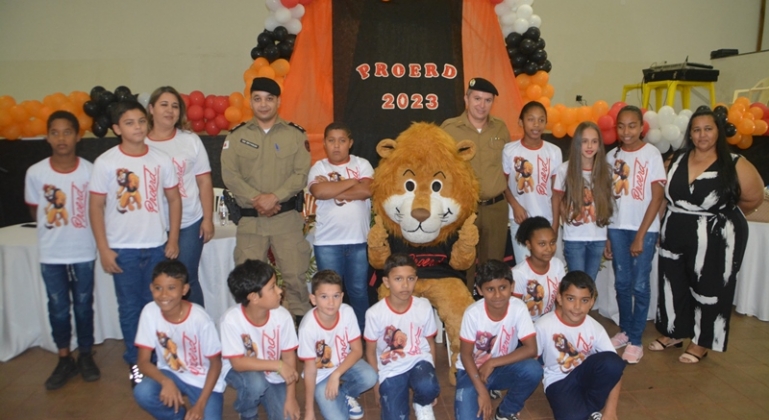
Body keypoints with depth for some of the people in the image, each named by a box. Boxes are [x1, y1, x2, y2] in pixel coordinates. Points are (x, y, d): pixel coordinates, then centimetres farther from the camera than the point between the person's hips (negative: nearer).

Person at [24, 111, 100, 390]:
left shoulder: (90, 170, -11)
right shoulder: (35, 173, -9)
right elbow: (35, 211, 6)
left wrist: (77, 230, 1)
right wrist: (55, 230, 7)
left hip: (83, 251, 0)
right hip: (51, 254, 1)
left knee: (84, 306, 12)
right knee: (58, 308, 11)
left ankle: (86, 356, 30)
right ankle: (65, 360, 28)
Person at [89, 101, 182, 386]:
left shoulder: (161, 160, 0)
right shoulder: (105, 163, -6)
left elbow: (174, 199, 6)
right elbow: (96, 207, -3)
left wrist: (173, 240, 1)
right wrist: (103, 249, -7)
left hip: (157, 246, 2)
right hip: (122, 249, -1)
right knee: (130, 307, 9)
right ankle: (135, 363, 25)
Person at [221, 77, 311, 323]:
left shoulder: (295, 134, 5)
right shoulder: (236, 136, 8)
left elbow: (301, 173, -4)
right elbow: (230, 175, -1)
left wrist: (275, 197, -16)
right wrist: (256, 200, -13)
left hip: (287, 216, -1)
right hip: (249, 218, 1)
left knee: (295, 273, 0)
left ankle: (300, 322, 15)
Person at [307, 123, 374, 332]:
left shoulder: (362, 164, 5)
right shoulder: (318, 167, 3)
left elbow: (367, 190, -13)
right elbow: (319, 192, -17)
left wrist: (333, 191, -10)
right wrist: (352, 182, -10)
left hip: (359, 240, 0)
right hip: (327, 241, 0)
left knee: (359, 290, 10)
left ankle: (361, 332, 25)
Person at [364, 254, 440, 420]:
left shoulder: (424, 306, -12)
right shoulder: (375, 313, -17)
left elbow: (430, 342, 2)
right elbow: (370, 351, -3)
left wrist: (431, 372, 4)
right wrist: (376, 383, 1)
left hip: (419, 361, 1)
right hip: (390, 370, 0)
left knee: (427, 388, -32)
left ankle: (422, 405, 5)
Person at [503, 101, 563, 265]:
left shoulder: (554, 152, -2)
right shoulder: (509, 150, -6)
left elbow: (556, 190, 2)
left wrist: (556, 222, 0)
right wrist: (515, 206, -13)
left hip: (546, 219, 2)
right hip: (520, 218, -1)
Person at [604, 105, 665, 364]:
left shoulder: (652, 154, -6)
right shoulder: (612, 156, 5)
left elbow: (657, 198, -8)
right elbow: (608, 197, 7)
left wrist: (640, 236, -11)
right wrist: (607, 236, 4)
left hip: (644, 229, -3)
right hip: (617, 228, 4)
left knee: (639, 285, 1)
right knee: (622, 283, 11)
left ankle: (636, 340, 11)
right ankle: (624, 331, 26)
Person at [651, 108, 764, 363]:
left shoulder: (735, 166, -12)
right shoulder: (677, 160, 2)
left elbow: (753, 199, -1)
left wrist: (723, 215, 8)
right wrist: (680, 218, 11)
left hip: (716, 243, -4)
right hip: (675, 239, 5)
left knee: (709, 292, 8)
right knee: (673, 287, 14)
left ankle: (701, 343, 26)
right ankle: (672, 333, 34)